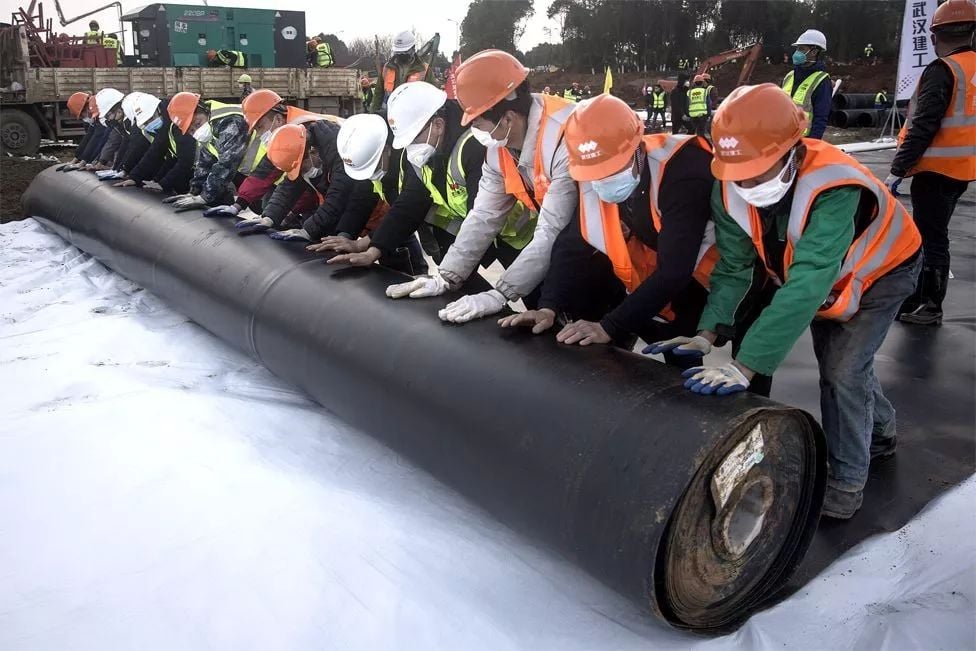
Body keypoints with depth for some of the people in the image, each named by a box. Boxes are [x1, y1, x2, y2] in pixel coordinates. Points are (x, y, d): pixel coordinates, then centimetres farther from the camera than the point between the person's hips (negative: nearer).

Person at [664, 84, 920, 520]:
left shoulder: (832, 188, -45)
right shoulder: (730, 191, -27)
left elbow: (807, 286, -52)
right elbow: (733, 267, -22)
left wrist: (745, 366, -58)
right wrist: (706, 333, -37)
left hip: (880, 268, -6)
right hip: (821, 276, 6)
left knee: (843, 371, -13)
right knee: (833, 364, 17)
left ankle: (846, 480, 7)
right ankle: (879, 430, 46)